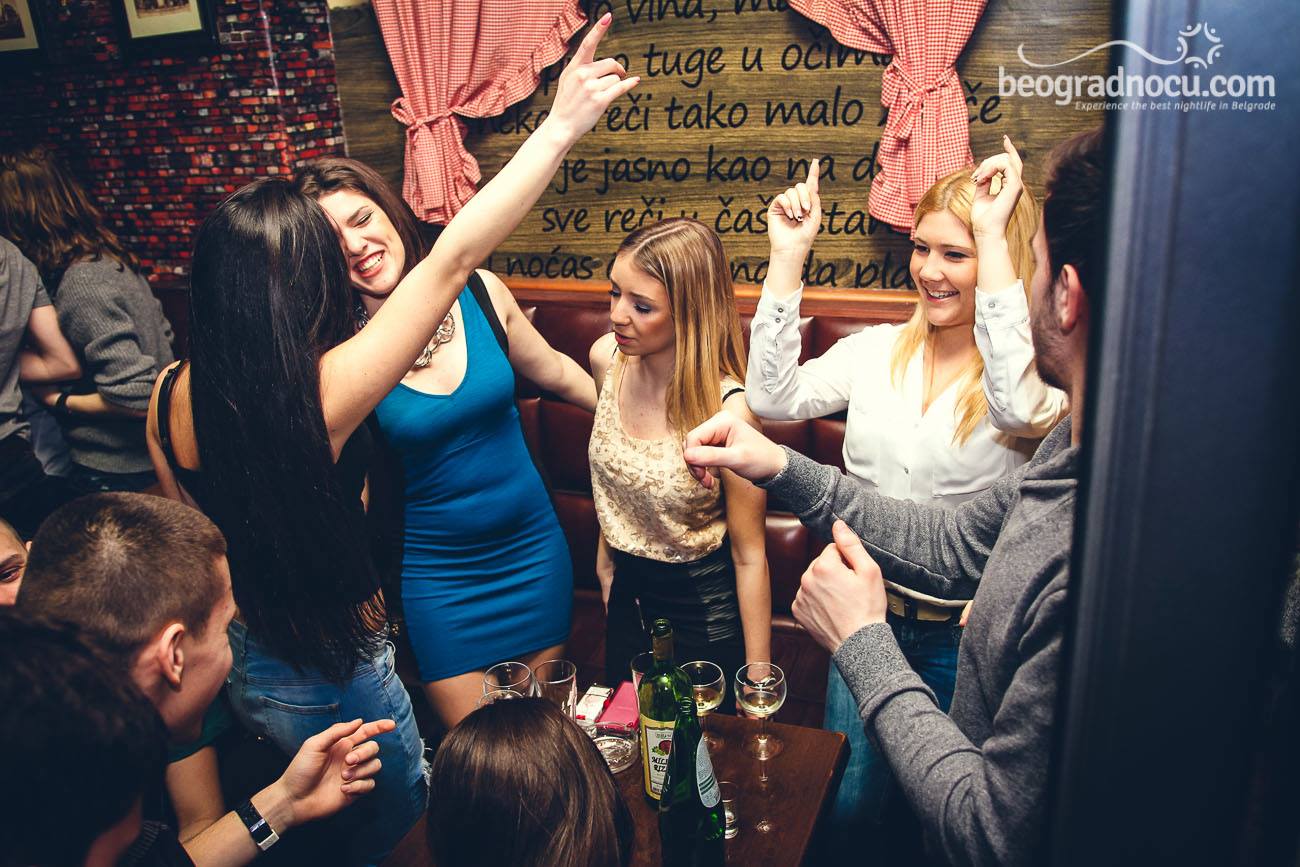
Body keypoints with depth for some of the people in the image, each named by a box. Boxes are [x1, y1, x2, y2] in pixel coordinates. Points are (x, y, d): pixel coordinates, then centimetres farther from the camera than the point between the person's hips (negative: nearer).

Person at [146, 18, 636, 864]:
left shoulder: (172, 395, -11)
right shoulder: (323, 392, -30)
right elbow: (451, 260, -30)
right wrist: (560, 127, -26)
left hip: (233, 658, 7)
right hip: (326, 670, -6)